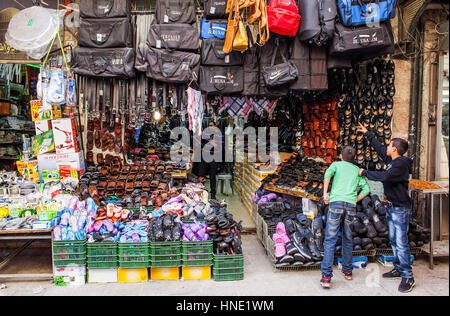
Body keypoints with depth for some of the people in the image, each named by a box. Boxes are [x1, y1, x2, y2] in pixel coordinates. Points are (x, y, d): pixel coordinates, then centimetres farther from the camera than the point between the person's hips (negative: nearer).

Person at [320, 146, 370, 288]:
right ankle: (348, 270, 29)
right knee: (348, 238, 20)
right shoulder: (357, 170, 22)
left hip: (336, 203, -3)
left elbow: (328, 173, -9)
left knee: (330, 240, -5)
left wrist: (325, 193, -7)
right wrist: (353, 201, 13)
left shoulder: (336, 164, 15)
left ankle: (326, 276, -11)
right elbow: (366, 189, 9)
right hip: (351, 206, 3)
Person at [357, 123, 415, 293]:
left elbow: (384, 176, -31)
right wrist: (367, 134, 32)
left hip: (401, 209, -10)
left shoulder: (401, 164, -20)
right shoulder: (390, 159, 8)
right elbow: (379, 147, 23)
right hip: (391, 207, 10)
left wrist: (364, 172, -19)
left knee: (401, 242, -8)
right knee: (393, 240, 16)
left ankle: (408, 277, -1)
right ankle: (398, 269, 27)